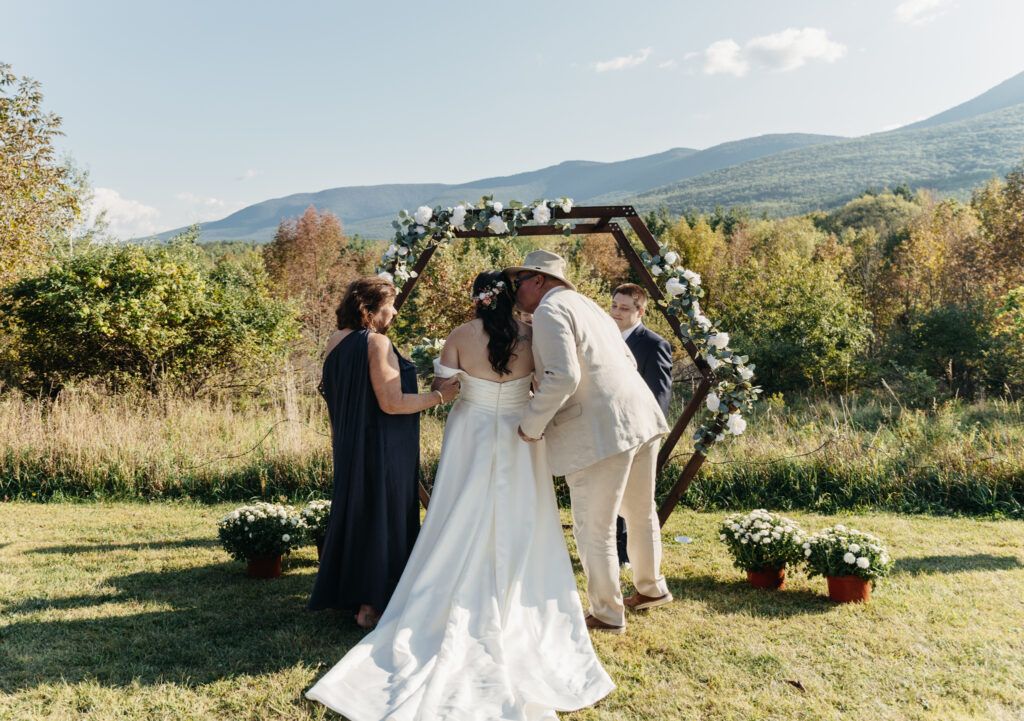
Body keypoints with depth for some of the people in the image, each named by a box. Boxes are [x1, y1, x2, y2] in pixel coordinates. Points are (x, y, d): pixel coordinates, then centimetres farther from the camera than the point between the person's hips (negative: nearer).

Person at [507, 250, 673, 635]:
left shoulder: (549, 311, -9)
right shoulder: (585, 303, 19)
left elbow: (563, 377, -22)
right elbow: (628, 360, 23)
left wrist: (531, 424, -12)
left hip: (599, 433, -10)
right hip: (640, 418, 10)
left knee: (594, 531, 4)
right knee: (640, 512, 25)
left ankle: (607, 615, 17)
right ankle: (651, 587, 44)